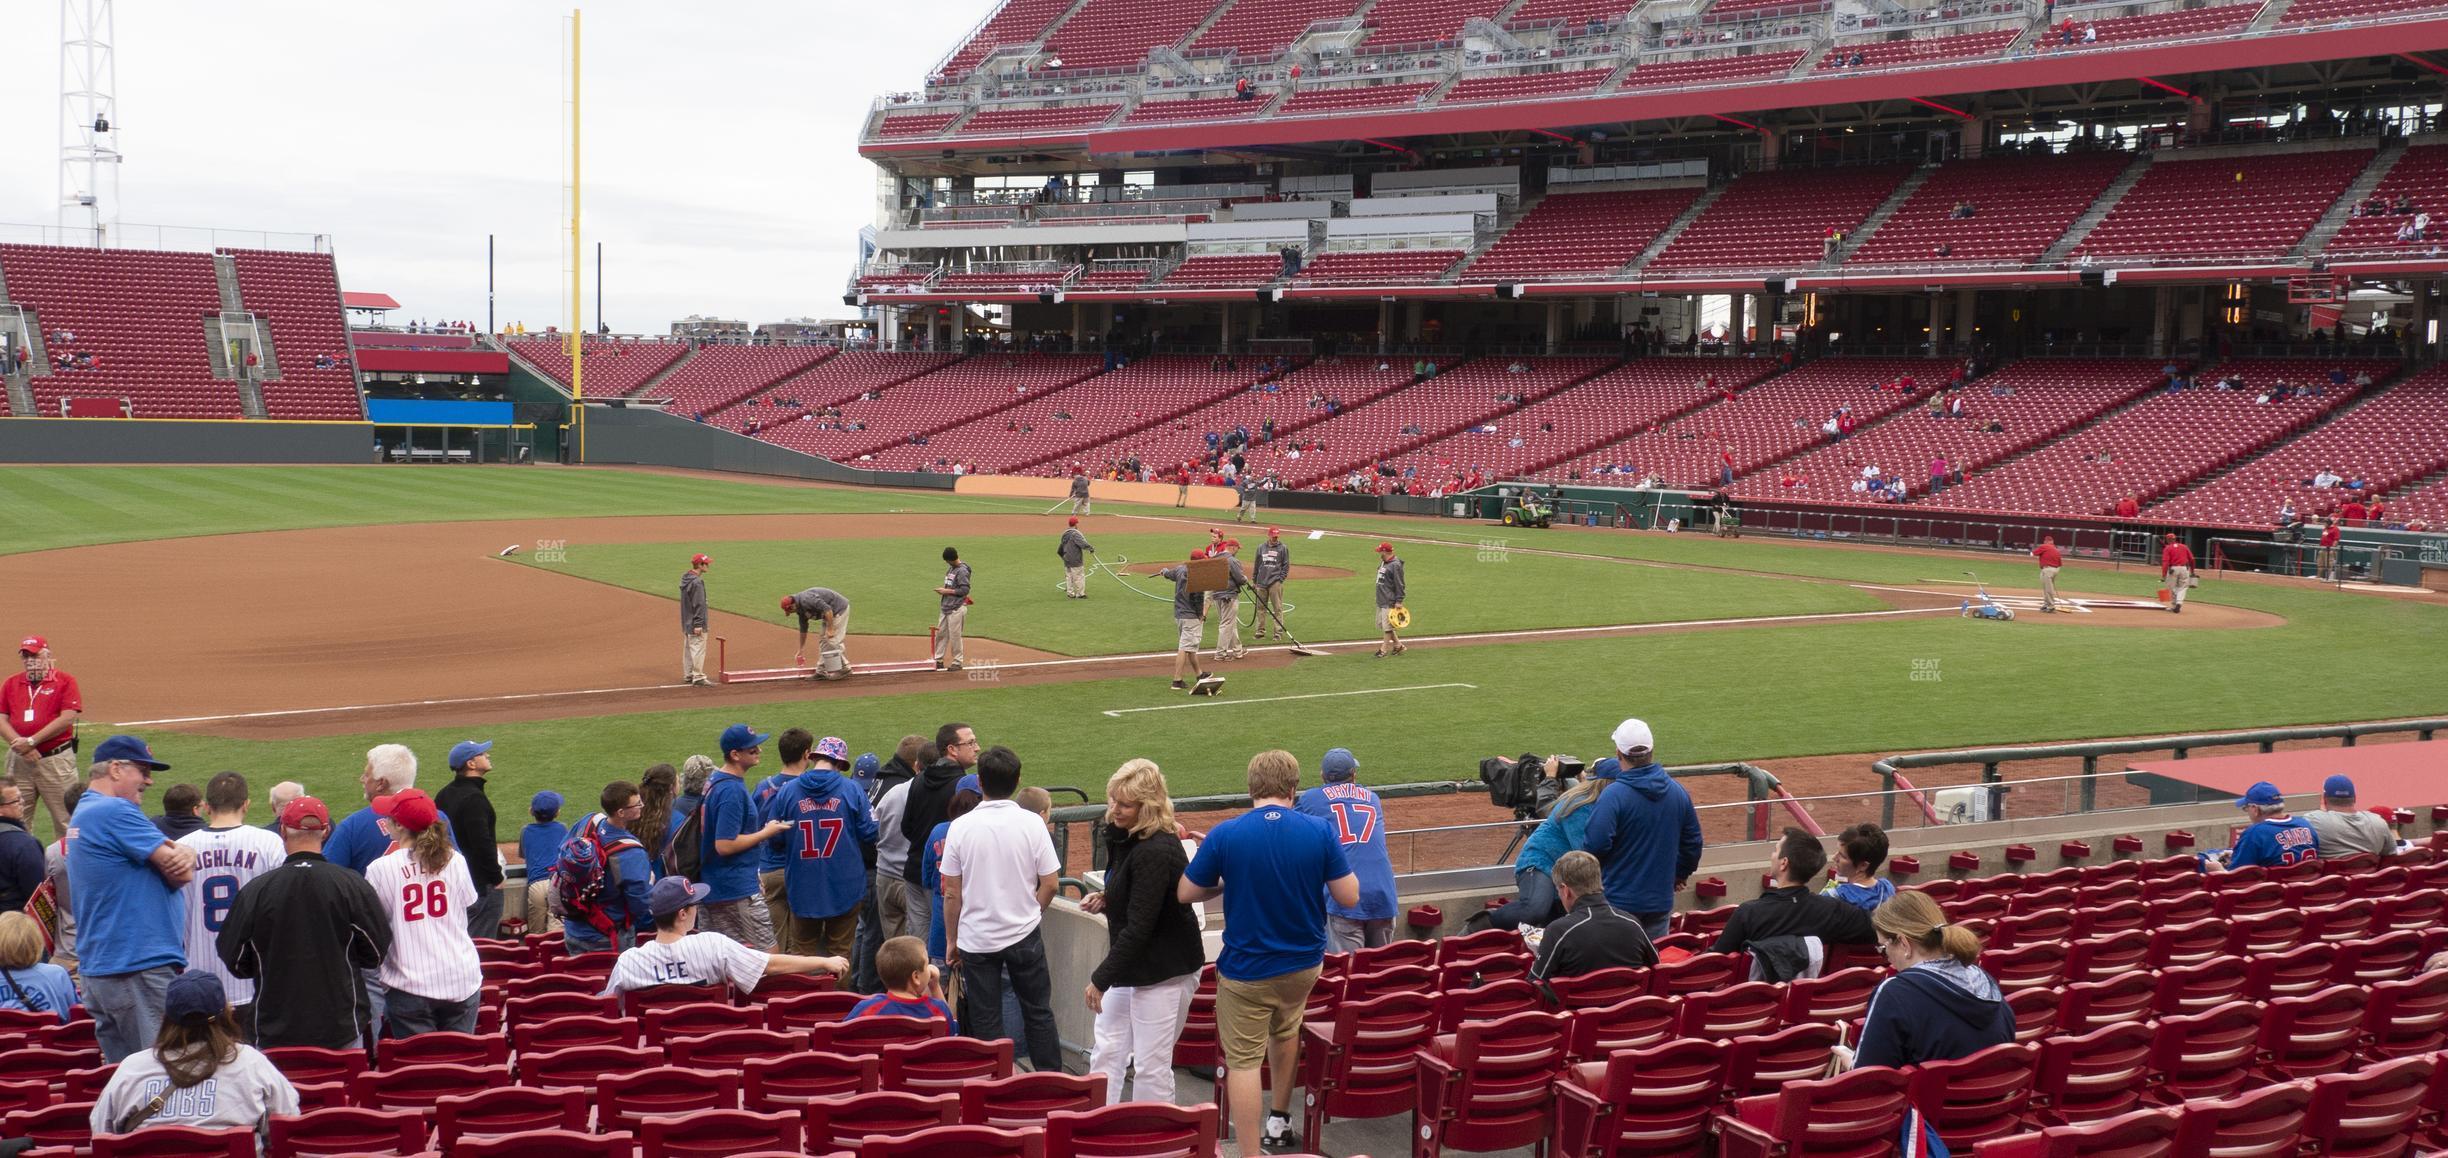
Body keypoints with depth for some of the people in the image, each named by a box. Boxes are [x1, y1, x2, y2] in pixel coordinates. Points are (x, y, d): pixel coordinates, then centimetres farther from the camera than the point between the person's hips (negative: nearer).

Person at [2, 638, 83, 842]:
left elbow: (67, 718, -10)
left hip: (56, 758, -4)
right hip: (19, 761, 4)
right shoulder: (10, 684, 11)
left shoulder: (65, 681, -1)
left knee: (65, 818, -3)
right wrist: (20, 745, -12)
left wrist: (31, 741, -14)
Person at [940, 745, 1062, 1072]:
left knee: (985, 1021, 8)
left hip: (976, 938, -1)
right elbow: (1050, 883, -6)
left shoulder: (961, 827, -9)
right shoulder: (1032, 824, -9)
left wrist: (951, 940, 8)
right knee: (1037, 1012, 14)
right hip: (1024, 935, 1)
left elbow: (951, 892, -4)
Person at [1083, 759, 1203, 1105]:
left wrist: (1101, 978, -19)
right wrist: (1105, 900, 1)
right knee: (1107, 1052, 13)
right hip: (1132, 967, 10)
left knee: (1151, 1065, 0)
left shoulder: (1156, 853, -25)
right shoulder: (1125, 839, 6)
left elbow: (1139, 927, -25)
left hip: (1164, 971, -10)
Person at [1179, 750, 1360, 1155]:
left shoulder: (1225, 835, -15)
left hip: (1245, 969, -4)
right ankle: (1279, 1123, 41)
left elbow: (1185, 893, -5)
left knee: (1244, 1061, 4)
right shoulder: (1320, 832, -12)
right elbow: (1349, 897, -6)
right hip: (1304, 965, 4)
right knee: (1285, 1030, 31)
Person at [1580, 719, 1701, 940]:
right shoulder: (1678, 791, 3)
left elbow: (1595, 845, -24)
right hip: (1661, 901, 5)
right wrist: (1680, 874, 29)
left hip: (1620, 901, -5)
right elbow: (1693, 842, 13)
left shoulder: (1613, 795, -17)